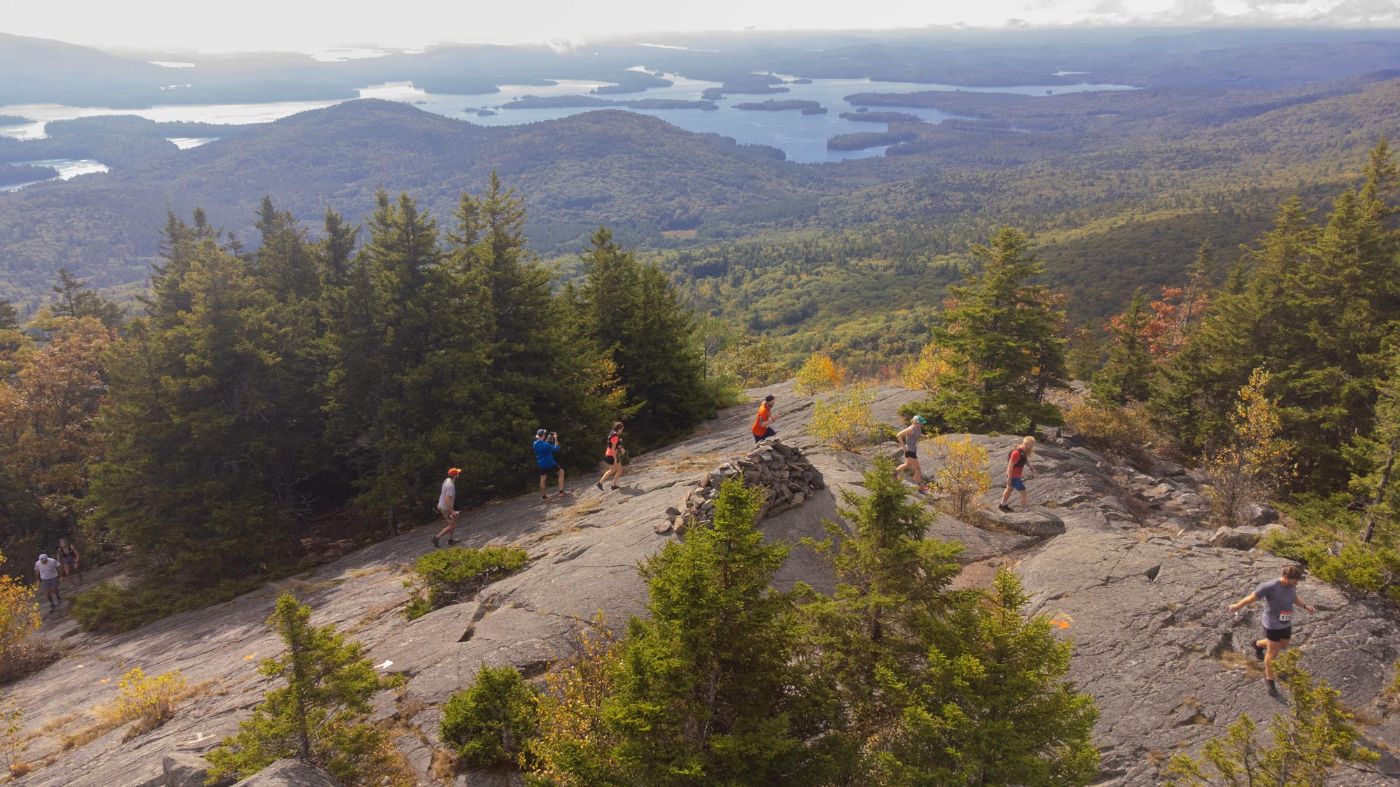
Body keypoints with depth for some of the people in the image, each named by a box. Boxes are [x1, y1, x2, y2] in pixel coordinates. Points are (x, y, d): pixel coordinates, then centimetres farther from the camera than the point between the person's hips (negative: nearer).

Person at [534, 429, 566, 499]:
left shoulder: (535, 444, -3)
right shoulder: (546, 445, -24)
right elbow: (556, 448, -12)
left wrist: (549, 437, 11)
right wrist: (555, 439, -7)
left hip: (541, 464, 6)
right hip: (549, 463, -6)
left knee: (543, 479, 16)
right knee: (561, 471, 13)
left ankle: (543, 496, 23)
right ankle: (561, 491, 9)